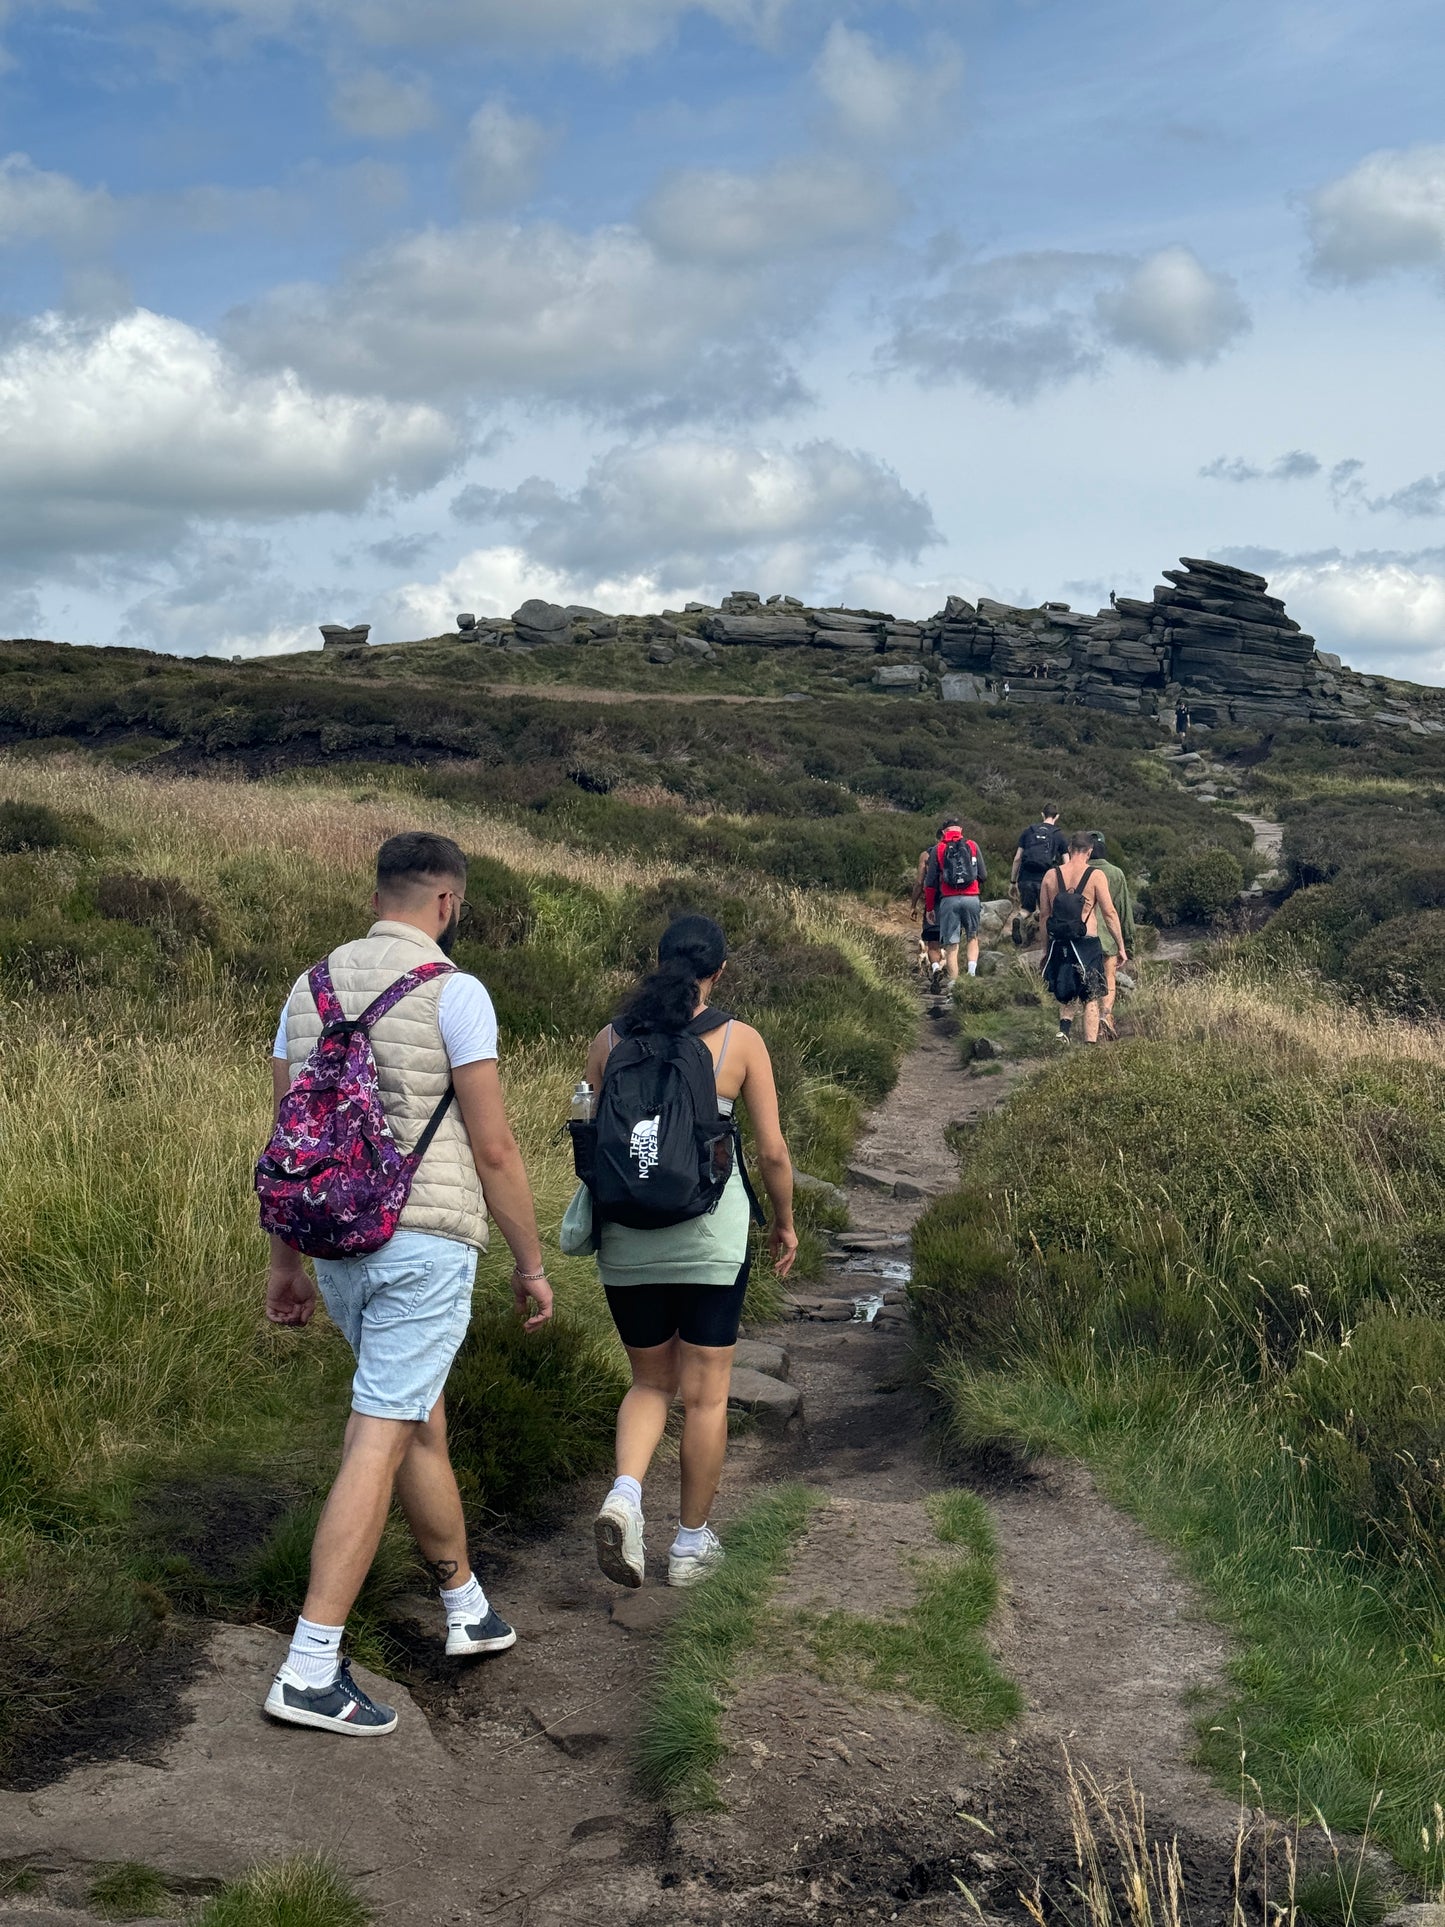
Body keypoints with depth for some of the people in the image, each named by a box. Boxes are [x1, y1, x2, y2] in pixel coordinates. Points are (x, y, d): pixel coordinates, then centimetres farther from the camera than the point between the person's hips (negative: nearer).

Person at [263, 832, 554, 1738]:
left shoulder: (312, 986, 9)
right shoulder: (453, 992, -11)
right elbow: (493, 1146, -12)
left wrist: (286, 1261, 17)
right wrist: (533, 1264, -2)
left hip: (339, 1244, 7)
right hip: (427, 1244, -7)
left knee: (423, 1423, 21)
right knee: (378, 1446, -5)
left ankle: (469, 1608, 36)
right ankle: (311, 1671, -4)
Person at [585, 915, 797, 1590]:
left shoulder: (608, 1041, 1)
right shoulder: (740, 1041, -5)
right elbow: (772, 1152, -2)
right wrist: (785, 1222, 14)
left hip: (626, 1236, 3)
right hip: (710, 1236, -2)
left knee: (651, 1382, 19)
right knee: (705, 1393, 11)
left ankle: (624, 1493, -6)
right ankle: (692, 1543, 20)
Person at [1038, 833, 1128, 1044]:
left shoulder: (1051, 875, 3)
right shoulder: (1096, 876, -7)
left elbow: (1043, 915, 8)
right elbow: (1109, 913, -6)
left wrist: (1046, 948, 18)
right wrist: (1121, 947, 1)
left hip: (1058, 945, 3)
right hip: (1086, 945, -3)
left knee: (1066, 994, 21)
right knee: (1091, 998, 7)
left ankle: (1065, 1025, -4)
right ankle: (1090, 1044, 4)